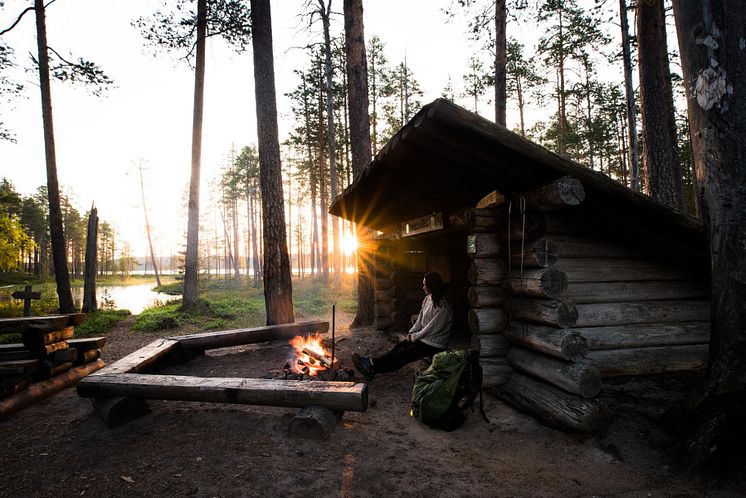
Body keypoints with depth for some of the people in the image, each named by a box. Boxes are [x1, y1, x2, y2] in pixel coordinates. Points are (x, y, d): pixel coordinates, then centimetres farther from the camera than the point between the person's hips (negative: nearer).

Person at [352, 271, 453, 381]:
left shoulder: (443, 307, -23)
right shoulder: (428, 299, 6)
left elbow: (431, 328, -22)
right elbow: (420, 319, 11)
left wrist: (414, 337, -14)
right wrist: (411, 332, -1)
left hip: (434, 344, -8)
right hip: (423, 336, 8)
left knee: (404, 355, -15)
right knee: (400, 346, -11)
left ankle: (372, 366, -19)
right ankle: (371, 364, -19)